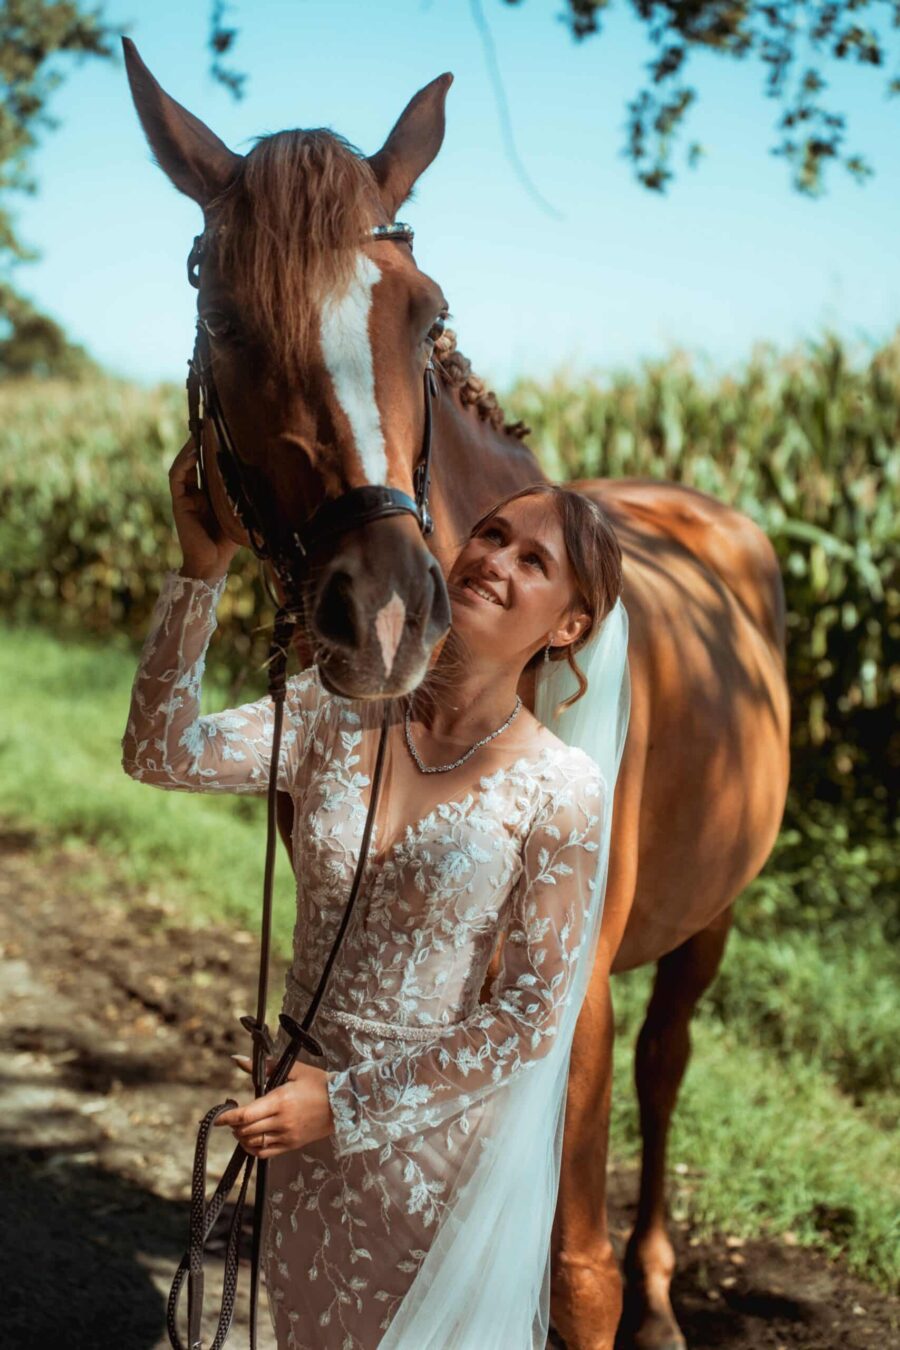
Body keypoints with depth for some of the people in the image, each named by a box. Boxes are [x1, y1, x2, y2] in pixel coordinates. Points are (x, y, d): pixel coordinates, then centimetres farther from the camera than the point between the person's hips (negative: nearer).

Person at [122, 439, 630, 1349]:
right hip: (306, 1122, 4)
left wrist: (347, 1102, -18)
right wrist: (201, 570, -29)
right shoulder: (337, 711, -7)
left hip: (443, 1134, -3)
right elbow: (161, 753, -19)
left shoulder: (564, 792, -17)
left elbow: (531, 1016, -16)